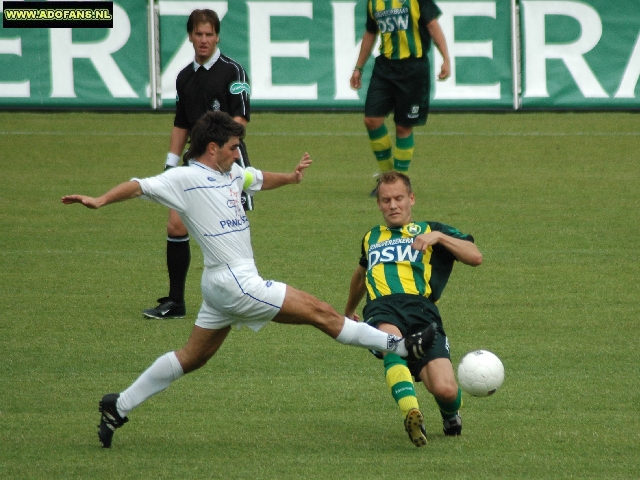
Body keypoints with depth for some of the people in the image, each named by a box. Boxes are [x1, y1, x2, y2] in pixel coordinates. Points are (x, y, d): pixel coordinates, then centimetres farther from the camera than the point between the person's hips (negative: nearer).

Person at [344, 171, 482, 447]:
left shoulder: (430, 231, 23)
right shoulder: (371, 238, 36)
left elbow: (475, 257, 9)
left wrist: (439, 237, -4)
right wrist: (348, 311, 69)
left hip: (420, 308, -2)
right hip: (382, 309, 2)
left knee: (445, 389, -22)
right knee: (391, 338, -41)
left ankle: (451, 415, 17)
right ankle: (411, 414, -57)